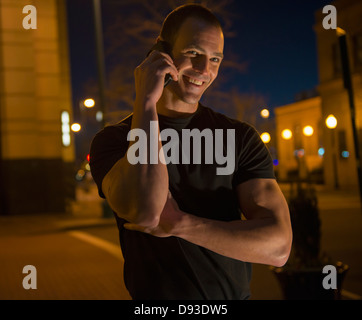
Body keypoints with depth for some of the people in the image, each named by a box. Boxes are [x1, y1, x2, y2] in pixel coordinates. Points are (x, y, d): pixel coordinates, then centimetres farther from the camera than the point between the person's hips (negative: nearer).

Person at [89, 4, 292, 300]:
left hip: (234, 294, 2)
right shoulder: (114, 140, -8)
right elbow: (145, 212, -29)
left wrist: (179, 224, -22)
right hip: (156, 297, -1)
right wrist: (146, 101, -23)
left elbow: (278, 246, -15)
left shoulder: (241, 138, -5)